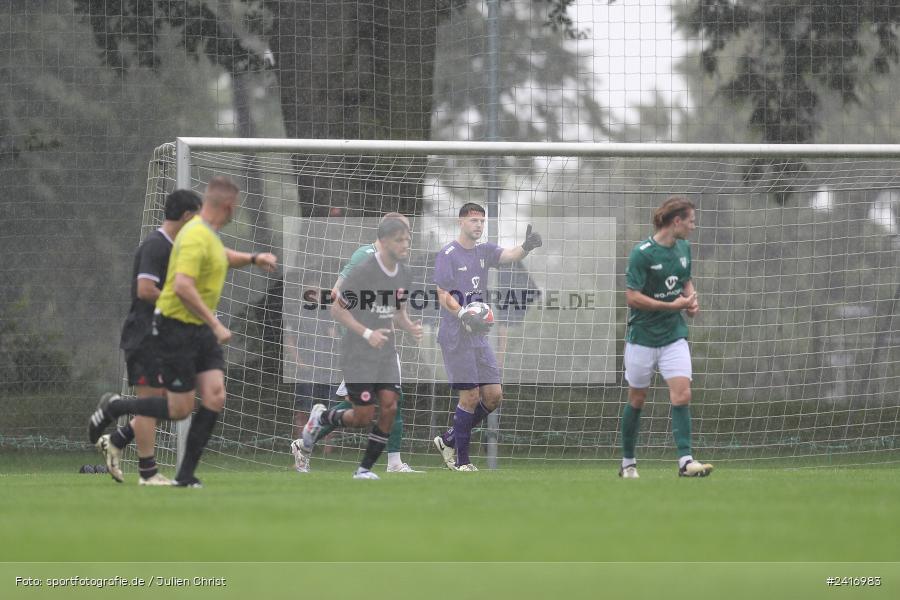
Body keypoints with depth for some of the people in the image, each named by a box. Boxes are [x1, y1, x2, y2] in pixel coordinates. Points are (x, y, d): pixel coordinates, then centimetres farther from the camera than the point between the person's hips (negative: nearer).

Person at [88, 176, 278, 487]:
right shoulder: (196, 237, -22)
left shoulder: (208, 234, 9)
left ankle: (185, 474, 3)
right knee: (179, 409, -3)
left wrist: (254, 258, 19)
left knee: (215, 398, -3)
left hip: (202, 331, 9)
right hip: (176, 329, -9)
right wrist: (215, 325, -31)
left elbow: (220, 257, 35)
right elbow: (182, 286, -33)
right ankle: (113, 407, 19)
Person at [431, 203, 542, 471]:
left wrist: (527, 247, -30)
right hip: (455, 337, -7)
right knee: (470, 397, -7)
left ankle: (449, 439, 20)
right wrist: (465, 316, -28)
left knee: (493, 396, 4)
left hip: (479, 336, 7)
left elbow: (509, 255, -8)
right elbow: (443, 296, -12)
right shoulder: (448, 255, -7)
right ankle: (461, 462, 4)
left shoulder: (484, 250, 11)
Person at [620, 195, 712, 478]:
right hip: (643, 336, -4)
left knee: (682, 394, -12)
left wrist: (691, 300, -1)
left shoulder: (683, 248, 4)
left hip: (674, 335, 5)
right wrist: (673, 305, -20)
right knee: (637, 399, 8)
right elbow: (632, 297, -18)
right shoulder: (642, 253, -16)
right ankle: (628, 462, 23)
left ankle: (685, 460, -16)